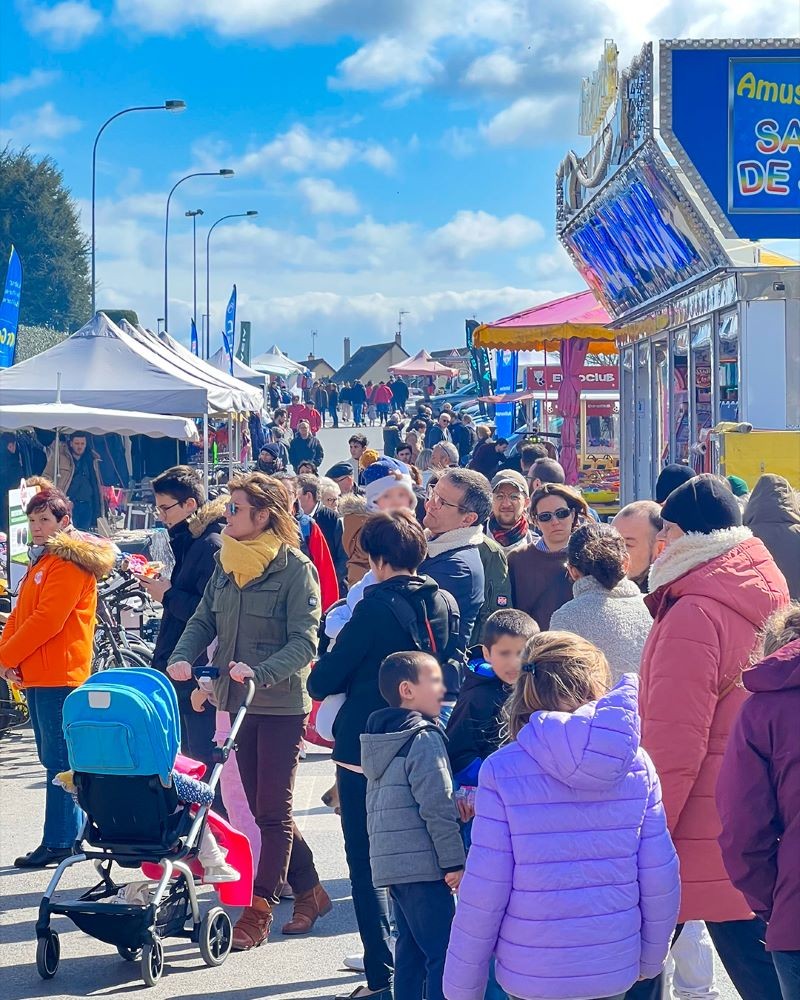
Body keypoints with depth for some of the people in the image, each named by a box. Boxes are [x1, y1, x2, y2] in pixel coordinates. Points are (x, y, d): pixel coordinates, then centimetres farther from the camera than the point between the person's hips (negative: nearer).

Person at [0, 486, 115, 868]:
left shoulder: (70, 562, -10)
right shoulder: (42, 559, 21)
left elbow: (47, 620, -19)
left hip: (58, 675, -10)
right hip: (35, 674, 10)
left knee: (58, 759, -8)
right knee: (54, 757, 13)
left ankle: (59, 842, -6)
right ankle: (75, 830, 19)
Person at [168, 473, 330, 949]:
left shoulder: (296, 569, -12)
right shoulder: (227, 566, 9)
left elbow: (305, 642, -17)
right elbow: (203, 621, 9)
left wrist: (260, 672, -31)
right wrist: (183, 658, -11)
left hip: (282, 705, -7)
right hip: (238, 703, 7)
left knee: (274, 810, 0)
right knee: (261, 807, 12)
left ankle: (260, 910, 5)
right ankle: (310, 891, 26)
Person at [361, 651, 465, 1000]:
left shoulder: (379, 740, 15)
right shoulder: (425, 739, -13)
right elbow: (438, 808, -17)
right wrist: (454, 861, -13)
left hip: (389, 862, 9)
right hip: (423, 865, -9)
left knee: (410, 946, 15)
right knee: (443, 952, -8)